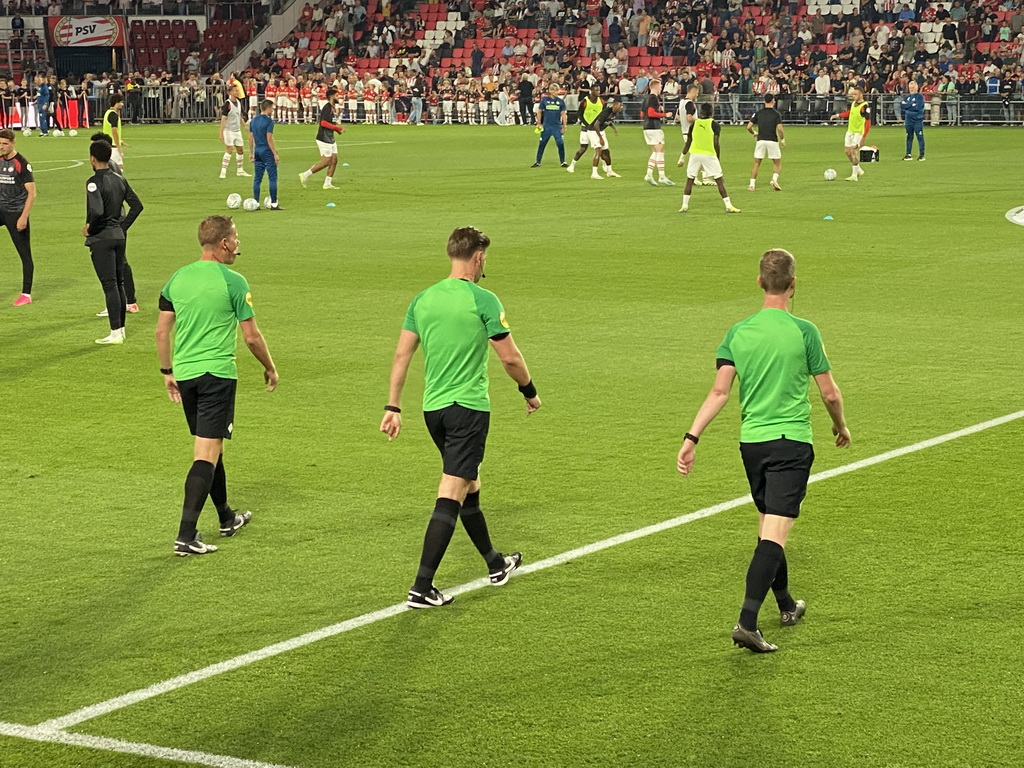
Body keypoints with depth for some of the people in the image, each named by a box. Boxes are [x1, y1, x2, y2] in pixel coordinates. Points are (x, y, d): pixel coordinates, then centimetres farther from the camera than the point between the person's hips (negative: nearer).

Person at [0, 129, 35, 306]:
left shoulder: (21, 163, -12)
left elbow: (32, 193, -14)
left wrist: (23, 217, -19)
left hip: (16, 212, -7)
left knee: (25, 255, -1)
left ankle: (26, 294, 5)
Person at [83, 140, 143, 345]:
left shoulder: (94, 182, -15)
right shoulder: (119, 179, 8)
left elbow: (97, 211, -27)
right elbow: (137, 205, 9)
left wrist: (89, 229, -11)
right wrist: (123, 226, 13)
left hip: (101, 238, -7)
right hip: (119, 236, 7)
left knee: (109, 285, -6)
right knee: (119, 283, 14)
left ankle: (115, 332, -6)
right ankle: (121, 328, 20)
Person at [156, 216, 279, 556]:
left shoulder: (178, 278, 6)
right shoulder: (232, 282, -10)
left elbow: (162, 330, 9)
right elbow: (251, 337, -6)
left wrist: (167, 371, 20)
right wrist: (270, 368, 10)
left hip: (184, 374, 6)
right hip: (217, 374, -6)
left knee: (209, 446, 20)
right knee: (207, 453, -6)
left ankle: (227, 518, 36)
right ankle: (186, 535, -14)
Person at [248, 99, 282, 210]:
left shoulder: (253, 121, 9)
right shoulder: (269, 121, -12)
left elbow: (251, 138, 11)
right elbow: (269, 139, -16)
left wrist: (251, 153, 17)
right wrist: (275, 154, -12)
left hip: (257, 151, 7)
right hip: (267, 151, -7)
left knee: (257, 178, 9)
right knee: (272, 178, -2)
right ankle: (274, 204, -3)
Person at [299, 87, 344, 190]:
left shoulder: (331, 108, 14)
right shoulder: (327, 108, -17)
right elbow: (323, 123, -26)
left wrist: (338, 128, 7)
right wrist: (337, 127, -18)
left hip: (330, 139, 10)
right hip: (324, 139, -10)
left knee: (334, 160, 7)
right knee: (326, 161, -7)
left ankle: (327, 183, 12)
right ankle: (305, 175, 0)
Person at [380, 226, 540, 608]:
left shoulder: (423, 299, 6)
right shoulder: (483, 300, -11)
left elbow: (401, 355, 6)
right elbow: (510, 358, -7)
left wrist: (393, 407, 10)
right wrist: (530, 393, 9)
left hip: (433, 407, 7)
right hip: (468, 406, -7)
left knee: (469, 485, 22)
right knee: (451, 496, -7)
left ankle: (496, 564, 37)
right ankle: (422, 587, -12)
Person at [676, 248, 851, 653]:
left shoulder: (738, 332, 3)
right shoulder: (803, 331, -7)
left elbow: (719, 392, -5)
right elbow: (830, 394, -1)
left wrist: (691, 438, -4)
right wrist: (841, 426, 17)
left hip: (751, 441, 5)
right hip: (792, 441, -5)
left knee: (768, 526, 21)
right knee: (774, 533, -10)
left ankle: (787, 605, 37)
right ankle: (747, 622, -22)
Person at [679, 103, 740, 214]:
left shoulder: (694, 124, 8)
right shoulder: (715, 124, -1)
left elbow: (688, 143, 13)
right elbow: (715, 143, -8)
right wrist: (718, 158, 3)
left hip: (694, 154, 2)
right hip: (709, 155, -2)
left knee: (689, 180, 12)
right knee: (719, 181, 2)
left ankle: (684, 206, 8)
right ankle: (728, 206, 1)